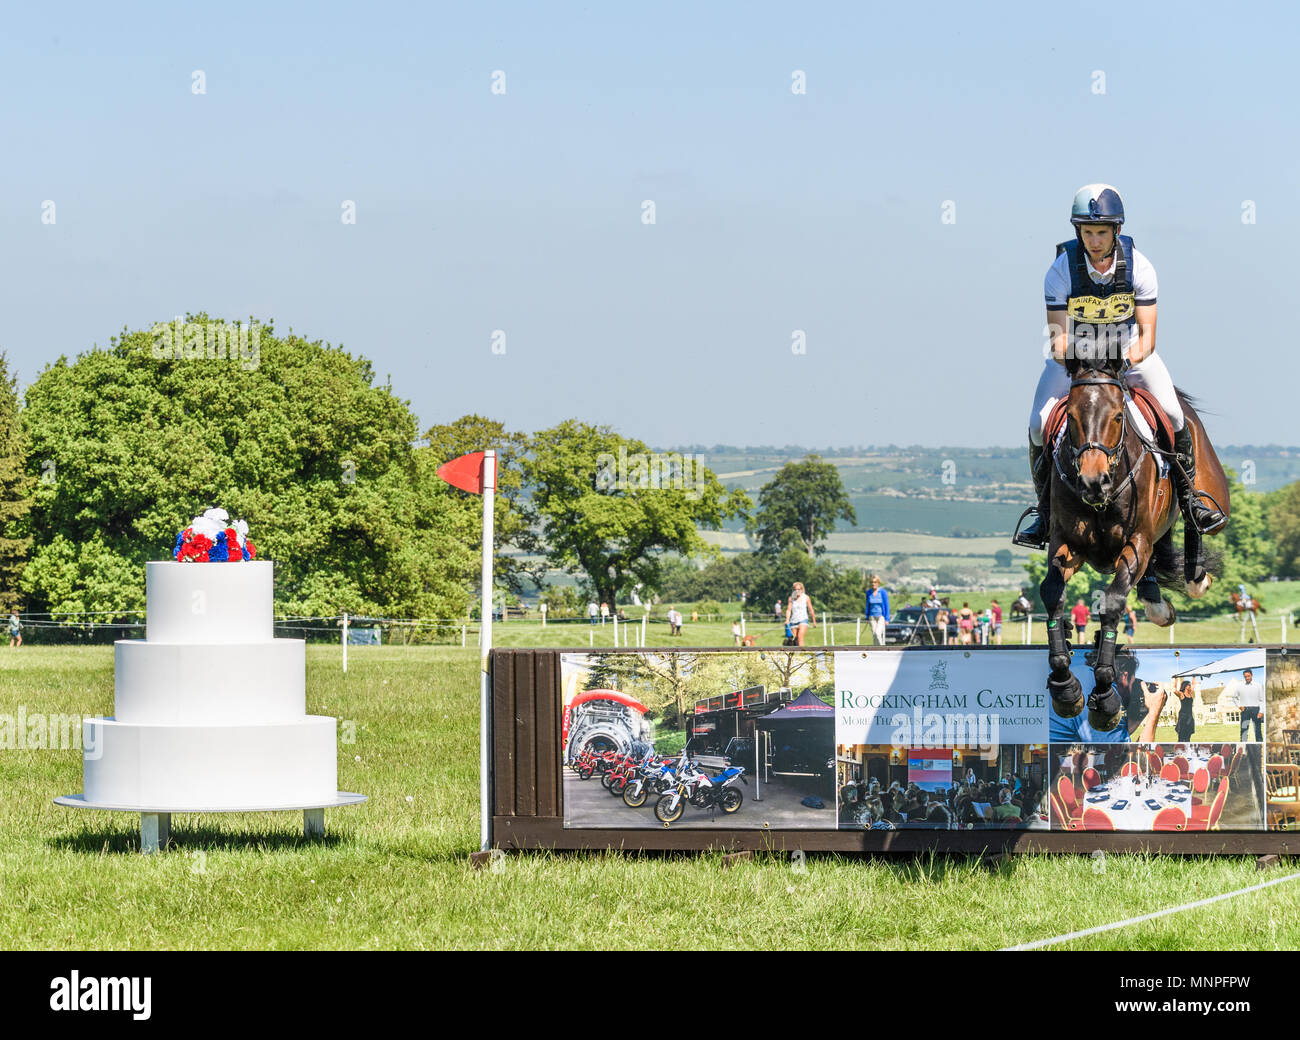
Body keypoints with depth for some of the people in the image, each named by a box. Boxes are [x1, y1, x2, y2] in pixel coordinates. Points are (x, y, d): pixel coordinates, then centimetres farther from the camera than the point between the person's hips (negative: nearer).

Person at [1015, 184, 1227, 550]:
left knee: (1173, 416, -14)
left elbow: (1147, 331, -20)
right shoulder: (1061, 270, -23)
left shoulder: (1138, 266, -21)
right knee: (1039, 425, -13)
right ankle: (1044, 512, 5)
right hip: (1075, 350, 0)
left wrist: (1136, 355, -41)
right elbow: (1058, 332, -20)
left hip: (1129, 349, 0)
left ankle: (1189, 496, 8)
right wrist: (1063, 353, -43)